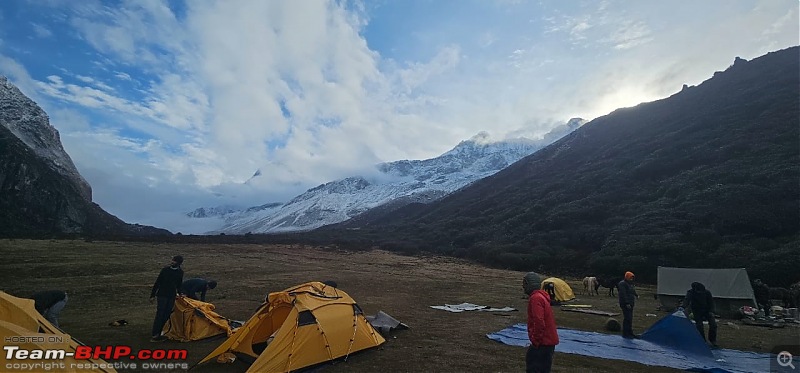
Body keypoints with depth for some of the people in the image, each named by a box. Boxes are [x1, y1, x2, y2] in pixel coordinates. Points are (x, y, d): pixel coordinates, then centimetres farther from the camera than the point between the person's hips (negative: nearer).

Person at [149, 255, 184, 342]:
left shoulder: (180, 272, 5)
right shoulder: (165, 270, -8)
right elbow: (157, 282, -4)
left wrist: (179, 293, 23)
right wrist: (152, 295, -5)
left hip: (172, 296, 4)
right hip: (162, 295, -4)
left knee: (166, 315, 5)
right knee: (159, 315, -8)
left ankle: (158, 334, 14)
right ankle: (155, 336, -5)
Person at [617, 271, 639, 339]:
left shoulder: (630, 284, 17)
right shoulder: (622, 284, -15)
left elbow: (633, 292, 29)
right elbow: (623, 295, -21)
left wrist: (636, 295, 11)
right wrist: (627, 303, -24)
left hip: (630, 304, 10)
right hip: (625, 304, -10)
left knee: (630, 319, 15)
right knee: (627, 318, -9)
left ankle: (630, 333, 25)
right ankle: (625, 334, -4)